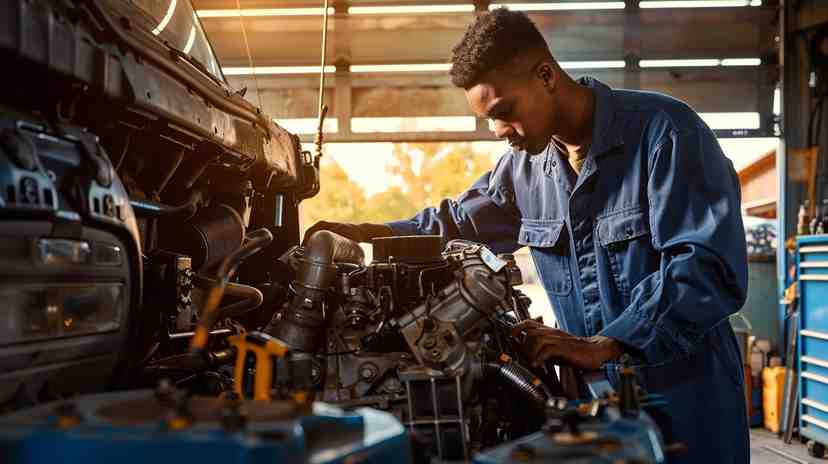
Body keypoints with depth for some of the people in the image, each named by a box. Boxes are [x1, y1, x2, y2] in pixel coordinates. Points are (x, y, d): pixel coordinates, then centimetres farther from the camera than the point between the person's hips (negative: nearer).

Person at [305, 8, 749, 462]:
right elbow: (457, 222, 21)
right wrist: (367, 234, 7)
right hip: (595, 397, 6)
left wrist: (602, 345, -31)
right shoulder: (526, 162, 5)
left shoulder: (664, 131, -17)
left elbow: (711, 268, -25)